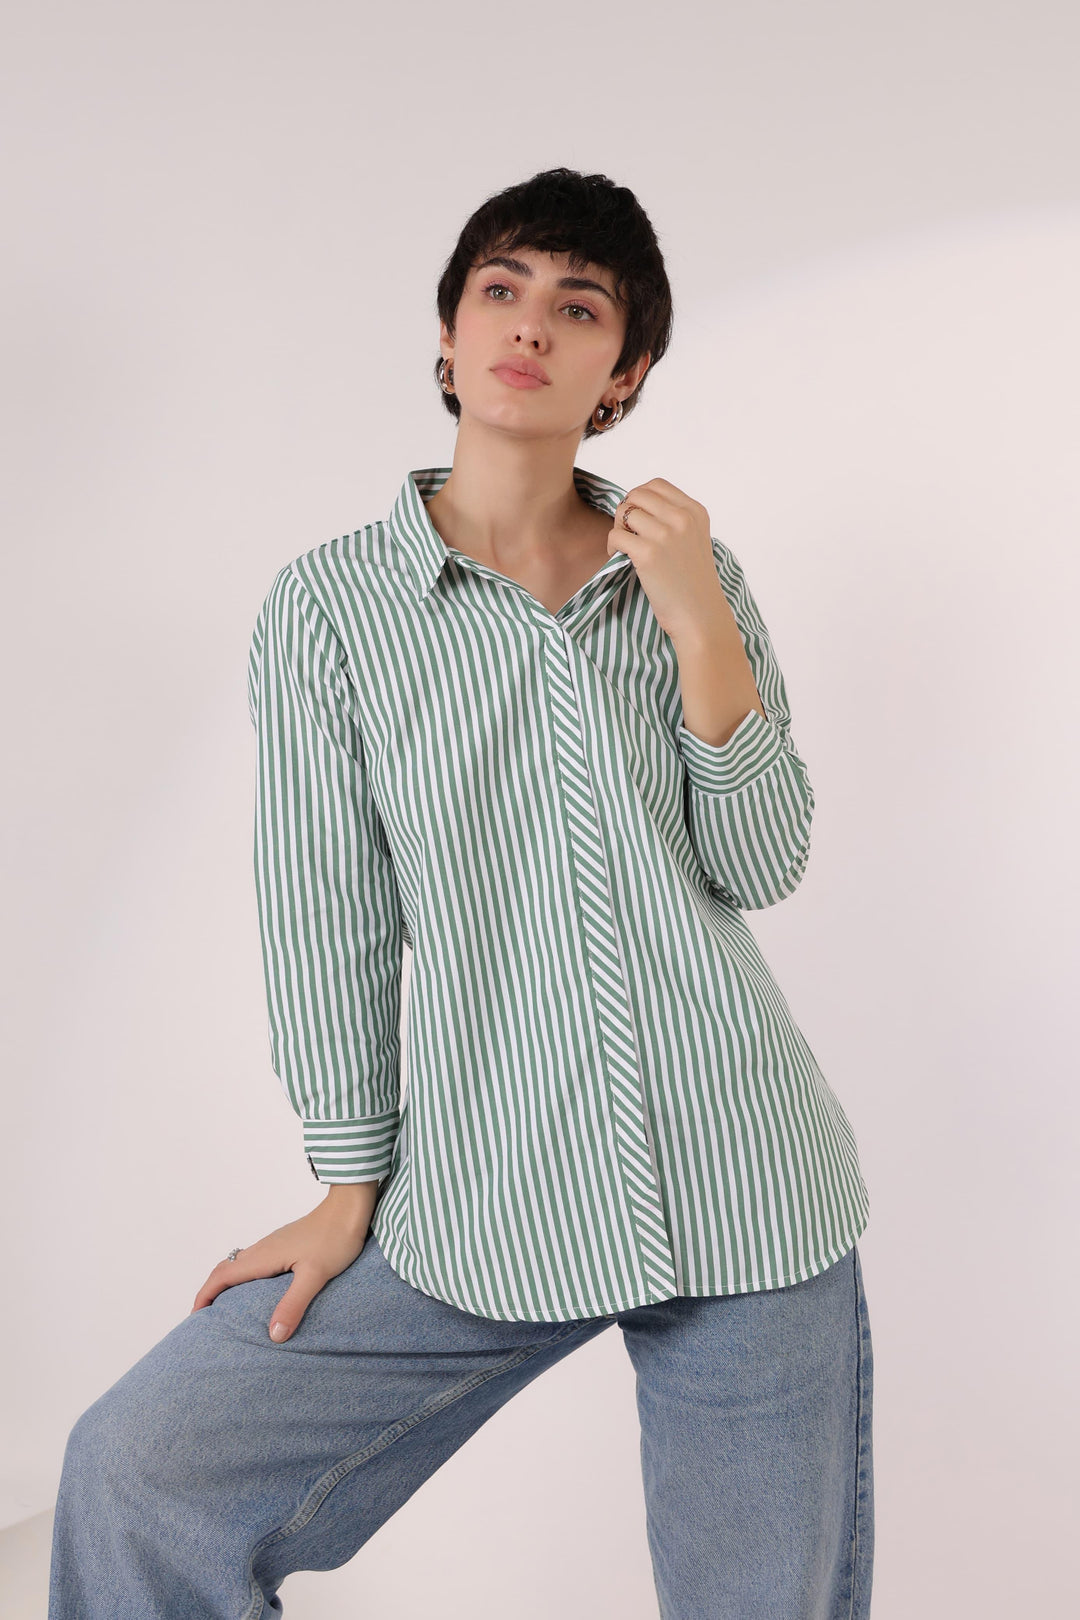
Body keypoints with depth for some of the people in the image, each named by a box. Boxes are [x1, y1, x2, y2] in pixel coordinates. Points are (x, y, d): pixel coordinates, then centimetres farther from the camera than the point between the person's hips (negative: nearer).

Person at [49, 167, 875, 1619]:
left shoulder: (695, 569, 5)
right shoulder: (331, 602, -1)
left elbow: (763, 867, 0)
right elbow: (331, 912, 0)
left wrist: (700, 628, -12)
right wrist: (351, 1191, 2)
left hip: (745, 1185, 2)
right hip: (483, 1209, -1)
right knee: (140, 1477, -6)